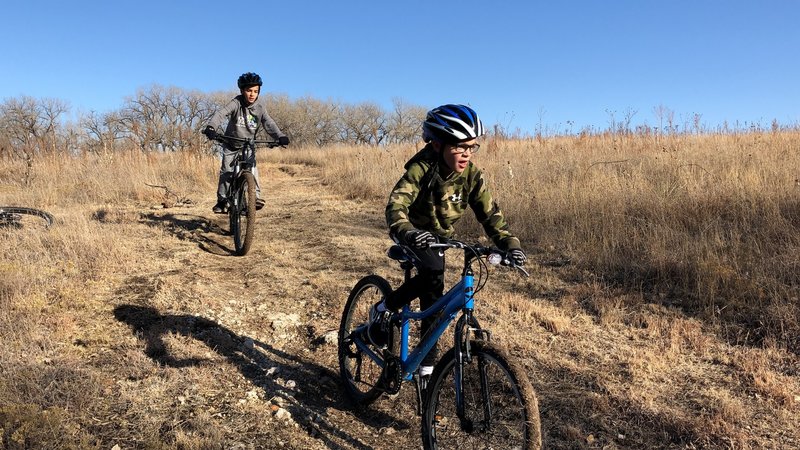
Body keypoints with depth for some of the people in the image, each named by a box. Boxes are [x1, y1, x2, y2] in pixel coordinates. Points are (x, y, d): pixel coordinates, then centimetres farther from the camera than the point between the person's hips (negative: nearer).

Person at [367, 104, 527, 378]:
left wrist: (510, 244, -37)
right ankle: (384, 310, -9)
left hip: (438, 236, 5)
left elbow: (490, 213, -20)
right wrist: (408, 233, -63)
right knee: (433, 273, -30)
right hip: (413, 233, -4)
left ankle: (427, 358, 16)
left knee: (432, 291, 1)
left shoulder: (472, 176, -18)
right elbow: (396, 205, -42)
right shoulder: (421, 168, -30)